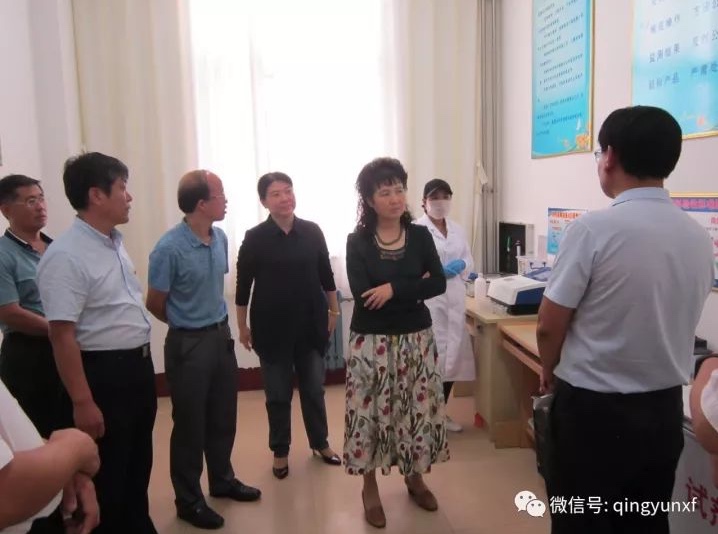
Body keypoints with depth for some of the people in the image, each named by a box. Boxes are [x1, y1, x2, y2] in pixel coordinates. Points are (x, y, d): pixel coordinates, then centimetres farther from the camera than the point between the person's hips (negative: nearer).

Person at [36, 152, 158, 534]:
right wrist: (83, 402, -22)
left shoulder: (114, 243, 7)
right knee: (107, 475, 10)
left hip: (137, 366, 9)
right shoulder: (66, 256, -21)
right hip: (103, 373, -9)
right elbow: (62, 335, -22)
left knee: (138, 464, 23)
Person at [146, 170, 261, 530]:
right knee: (190, 424, 8)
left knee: (223, 417, 19)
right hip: (188, 343, -6)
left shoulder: (221, 238, 0)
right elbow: (155, 304, -9)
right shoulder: (169, 248, -20)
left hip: (221, 335, 6)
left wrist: (216, 321, 13)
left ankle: (222, 480, 39)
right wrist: (189, 324, 5)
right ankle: (188, 499, 26)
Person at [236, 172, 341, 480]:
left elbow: (326, 275, 7)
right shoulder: (255, 238, -8)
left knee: (314, 388, 15)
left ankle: (320, 443, 35)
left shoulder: (312, 231, -1)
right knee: (278, 394, 11)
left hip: (310, 323, 2)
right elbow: (243, 285, -3)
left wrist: (334, 311, 9)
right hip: (272, 327, -2)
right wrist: (242, 327, -1)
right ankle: (280, 451, 30)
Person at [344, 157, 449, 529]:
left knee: (418, 408, 12)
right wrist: (414, 288, -15)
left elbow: (440, 284, -8)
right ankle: (370, 488, 25)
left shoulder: (420, 236, 1)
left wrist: (394, 289, -18)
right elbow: (363, 296, -17)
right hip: (372, 341, -2)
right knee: (371, 412, 5)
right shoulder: (357, 241, -6)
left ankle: (415, 477, 35)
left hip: (416, 338, 3)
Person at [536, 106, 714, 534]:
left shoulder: (595, 228, -18)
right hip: (664, 408, 6)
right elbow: (672, 324, 12)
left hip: (593, 408, -5)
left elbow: (549, 325, -12)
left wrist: (550, 371, 8)